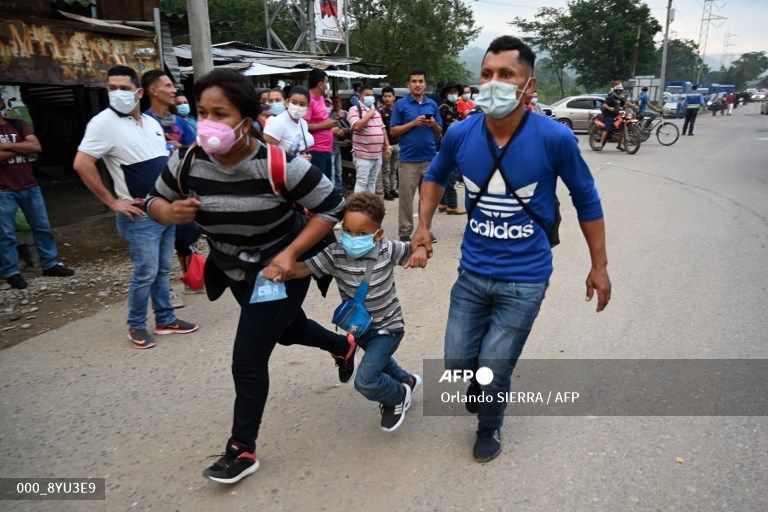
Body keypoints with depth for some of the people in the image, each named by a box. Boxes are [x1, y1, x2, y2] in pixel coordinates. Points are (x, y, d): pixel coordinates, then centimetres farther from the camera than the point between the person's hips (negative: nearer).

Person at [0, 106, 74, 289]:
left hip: (29, 186, 4)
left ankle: (50, 264, 21)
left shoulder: (17, 124, 8)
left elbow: (36, 146, -6)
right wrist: (21, 148, -8)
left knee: (43, 227, 10)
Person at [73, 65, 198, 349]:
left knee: (162, 269, 14)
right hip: (140, 215, -7)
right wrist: (112, 202, -16)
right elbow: (82, 164, -17)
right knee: (146, 273, -2)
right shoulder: (104, 122, -12)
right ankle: (136, 326, 16)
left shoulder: (152, 122, 11)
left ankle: (165, 319, 26)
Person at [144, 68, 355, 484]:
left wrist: (290, 253, -30)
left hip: (281, 268, -6)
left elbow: (332, 207, -22)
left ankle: (243, 450, 19)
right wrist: (170, 213, -23)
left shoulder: (278, 162, -30)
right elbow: (155, 200, 2)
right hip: (234, 269, 6)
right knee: (285, 330, 27)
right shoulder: (188, 161, -16)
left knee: (248, 360, -4)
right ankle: (343, 346, 58)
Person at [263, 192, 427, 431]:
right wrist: (278, 270, -51)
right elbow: (304, 267, -30)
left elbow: (410, 250, -7)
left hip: (387, 327, -5)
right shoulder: (335, 254, -22)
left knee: (365, 381, -16)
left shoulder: (387, 250, -23)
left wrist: (420, 250, -31)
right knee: (378, 360, 33)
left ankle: (399, 396, 16)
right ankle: (407, 381, 64)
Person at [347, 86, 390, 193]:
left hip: (377, 155, 7)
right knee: (362, 182, -6)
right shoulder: (355, 110, -6)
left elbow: (383, 129, 21)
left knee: (372, 182, 13)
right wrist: (369, 115, -13)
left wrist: (387, 146, 14)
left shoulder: (376, 111, 18)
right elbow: (357, 126, -24)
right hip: (363, 155, -7)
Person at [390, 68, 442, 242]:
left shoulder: (432, 104, 11)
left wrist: (433, 124, -8)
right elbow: (393, 131, -2)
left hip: (430, 158, 3)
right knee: (406, 197, 0)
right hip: (409, 159, -3)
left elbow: (439, 132, 14)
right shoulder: (401, 104, 1)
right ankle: (405, 231, 8)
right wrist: (413, 123, -13)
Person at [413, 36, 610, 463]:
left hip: (525, 279, -3)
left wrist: (599, 266, 2)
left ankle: (490, 427, 37)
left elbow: (587, 200, -2)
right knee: (458, 362, 12)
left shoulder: (555, 138, -17)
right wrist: (424, 225, 4)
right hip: (472, 272, 3)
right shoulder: (460, 134, -9)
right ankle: (485, 381, 50)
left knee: (493, 371, 3)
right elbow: (436, 176, 14)